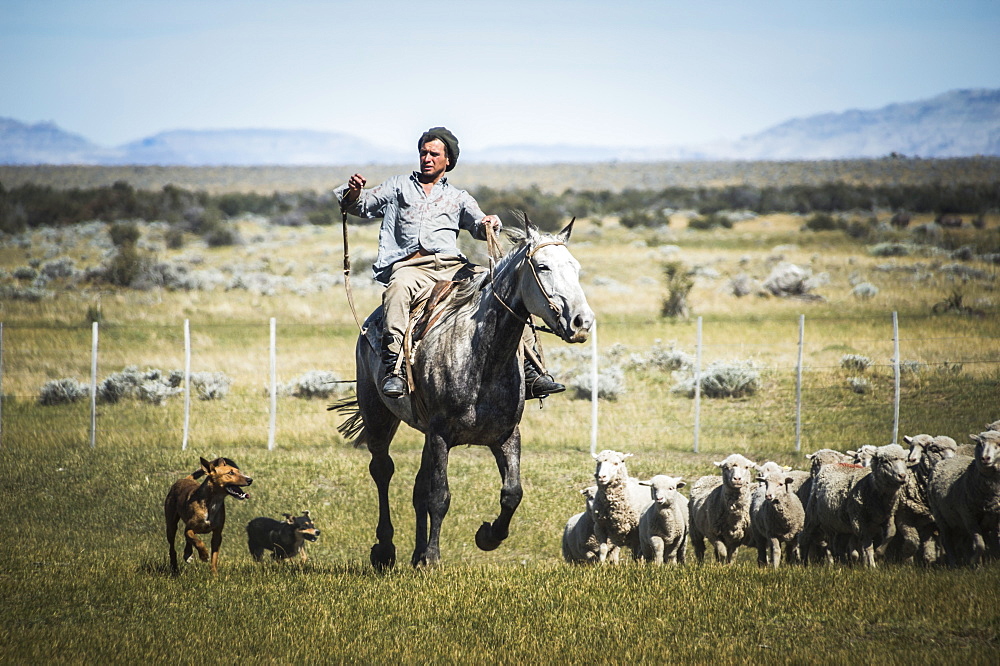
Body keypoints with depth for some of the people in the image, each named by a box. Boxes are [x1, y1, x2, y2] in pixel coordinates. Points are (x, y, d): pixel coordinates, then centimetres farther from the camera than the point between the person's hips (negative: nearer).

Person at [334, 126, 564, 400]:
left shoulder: (459, 198, 26)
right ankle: (393, 369, -48)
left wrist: (489, 224, -14)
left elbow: (478, 227, 10)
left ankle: (530, 372, -15)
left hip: (451, 265, 2)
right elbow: (361, 206, 21)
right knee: (398, 289, -39)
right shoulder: (399, 187, 26)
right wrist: (353, 192, -2)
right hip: (409, 266, -2)